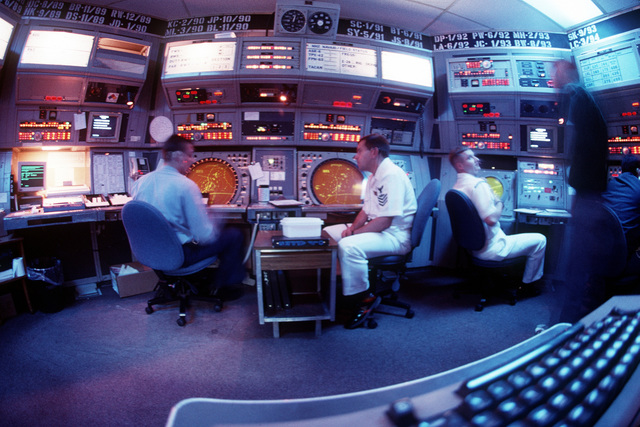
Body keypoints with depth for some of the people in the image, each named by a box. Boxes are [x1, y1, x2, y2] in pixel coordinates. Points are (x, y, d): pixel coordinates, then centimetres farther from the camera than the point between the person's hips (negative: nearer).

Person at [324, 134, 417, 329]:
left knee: (348, 246, -35)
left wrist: (352, 233, -20)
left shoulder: (392, 175, -21)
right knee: (327, 233, 7)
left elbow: (384, 221, -27)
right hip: (376, 229, 11)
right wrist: (352, 228, 0)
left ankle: (365, 298, -16)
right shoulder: (374, 176, 13)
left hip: (395, 236, -11)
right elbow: (366, 210, 19)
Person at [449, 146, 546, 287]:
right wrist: (500, 204, -11)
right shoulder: (478, 184, -24)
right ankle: (527, 284, 21)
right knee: (540, 240, 7)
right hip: (491, 250, -9)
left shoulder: (457, 187, 4)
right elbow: (491, 219, -29)